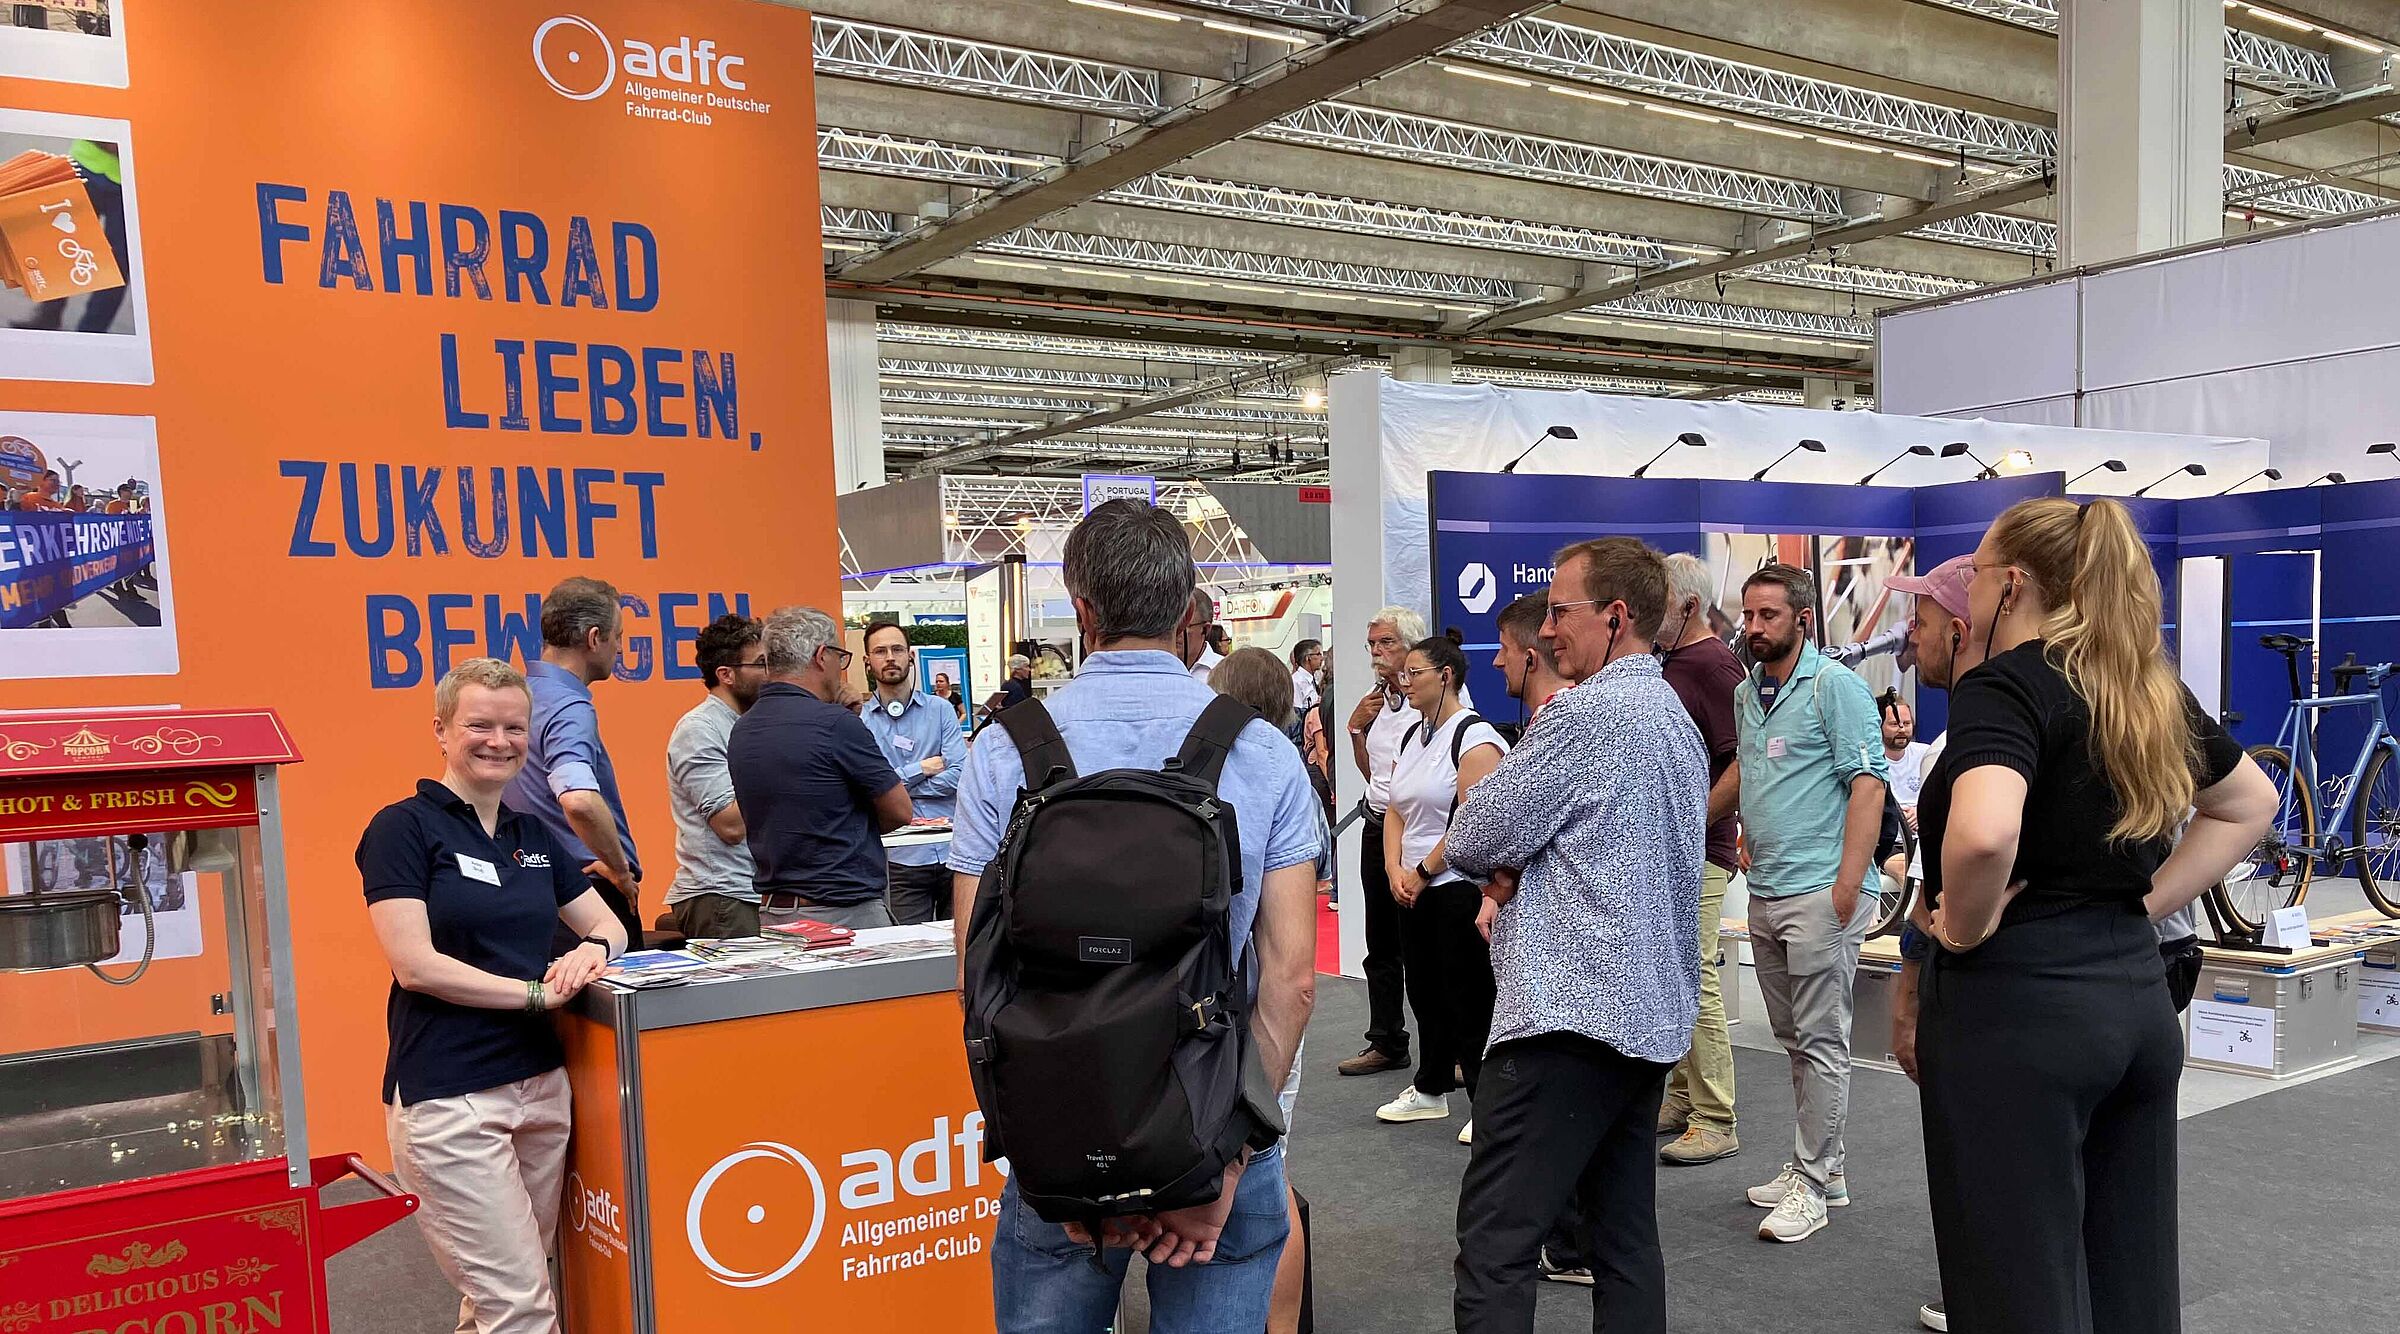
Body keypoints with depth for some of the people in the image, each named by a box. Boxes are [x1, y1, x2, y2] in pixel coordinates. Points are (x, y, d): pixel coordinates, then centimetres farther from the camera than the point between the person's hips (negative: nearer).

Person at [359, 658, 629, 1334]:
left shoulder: (533, 836, 13)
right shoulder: (403, 827, -6)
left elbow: (608, 924, 18)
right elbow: (415, 965, -14)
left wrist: (592, 948, -6)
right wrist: (536, 992, -13)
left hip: (541, 1083, 6)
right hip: (447, 1096, -6)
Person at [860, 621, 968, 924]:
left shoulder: (940, 710, 5)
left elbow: (959, 776, -6)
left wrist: (896, 784, -7)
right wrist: (920, 770, -7)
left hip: (951, 850, 2)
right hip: (901, 860, -1)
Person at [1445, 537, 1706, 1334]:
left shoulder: (1586, 710, -13)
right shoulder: (1676, 718, 18)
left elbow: (1473, 840, -11)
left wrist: (1501, 870, 10)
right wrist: (1516, 880, 4)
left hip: (1572, 1011, -10)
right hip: (1652, 1016, 10)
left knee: (1493, 1247, -8)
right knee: (1626, 1237, 14)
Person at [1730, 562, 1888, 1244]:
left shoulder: (1836, 686, -8)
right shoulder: (1745, 693, 14)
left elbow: (1868, 784, -14)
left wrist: (1848, 884, -21)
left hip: (1819, 892, -8)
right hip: (1764, 893, 8)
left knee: (1822, 1041, -1)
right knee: (1794, 1040, 15)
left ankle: (1811, 1182, 6)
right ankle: (1824, 1166, 26)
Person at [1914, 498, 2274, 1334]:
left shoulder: (2002, 684, -15)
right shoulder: (2150, 688, 10)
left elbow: (1984, 833, -34)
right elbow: (2251, 803, 25)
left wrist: (1966, 926, -15)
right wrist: (2144, 902, 15)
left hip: (2015, 1007, -8)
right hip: (2137, 993, 8)